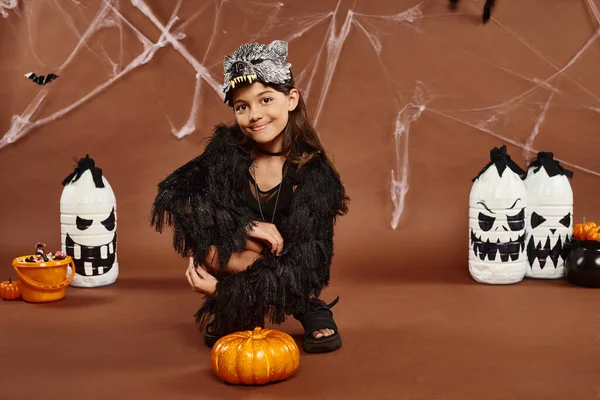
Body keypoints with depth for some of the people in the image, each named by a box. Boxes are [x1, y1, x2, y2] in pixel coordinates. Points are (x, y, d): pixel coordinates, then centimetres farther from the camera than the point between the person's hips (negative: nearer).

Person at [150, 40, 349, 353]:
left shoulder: (316, 174, -18)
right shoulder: (228, 150, -11)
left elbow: (302, 263, -22)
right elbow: (171, 194, -22)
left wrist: (224, 288, -27)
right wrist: (245, 227, -30)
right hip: (235, 263, 2)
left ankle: (310, 308, 0)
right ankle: (230, 315, -3)